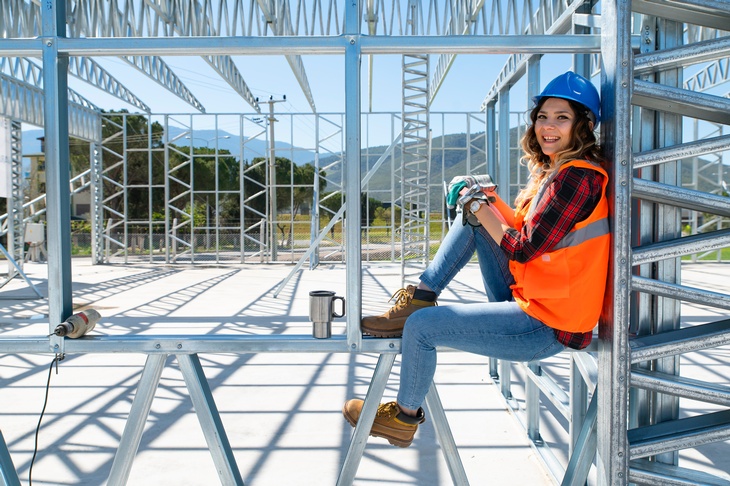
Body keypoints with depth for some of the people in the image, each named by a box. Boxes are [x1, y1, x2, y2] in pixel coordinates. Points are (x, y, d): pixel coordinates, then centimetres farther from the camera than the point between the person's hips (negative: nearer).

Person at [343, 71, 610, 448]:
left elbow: (524, 249, -21)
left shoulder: (578, 177, -18)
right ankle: (421, 298, 7)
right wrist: (488, 200, 4)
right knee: (473, 217, 12)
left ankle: (404, 417, 15)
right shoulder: (554, 170, 11)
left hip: (546, 325, -10)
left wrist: (479, 206, -9)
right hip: (525, 298, 10)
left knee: (420, 327, -12)